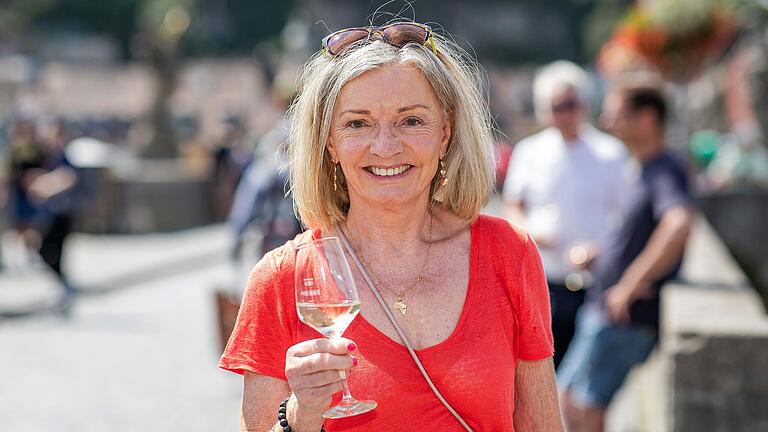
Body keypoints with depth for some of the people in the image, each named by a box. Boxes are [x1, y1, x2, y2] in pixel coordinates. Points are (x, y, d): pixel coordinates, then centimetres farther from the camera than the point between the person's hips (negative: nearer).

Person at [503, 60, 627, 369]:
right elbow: (512, 207, 15)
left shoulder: (611, 154, 3)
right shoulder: (529, 152, 8)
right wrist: (530, 231, -7)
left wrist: (600, 250, -14)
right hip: (540, 282, 1)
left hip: (593, 283, -1)